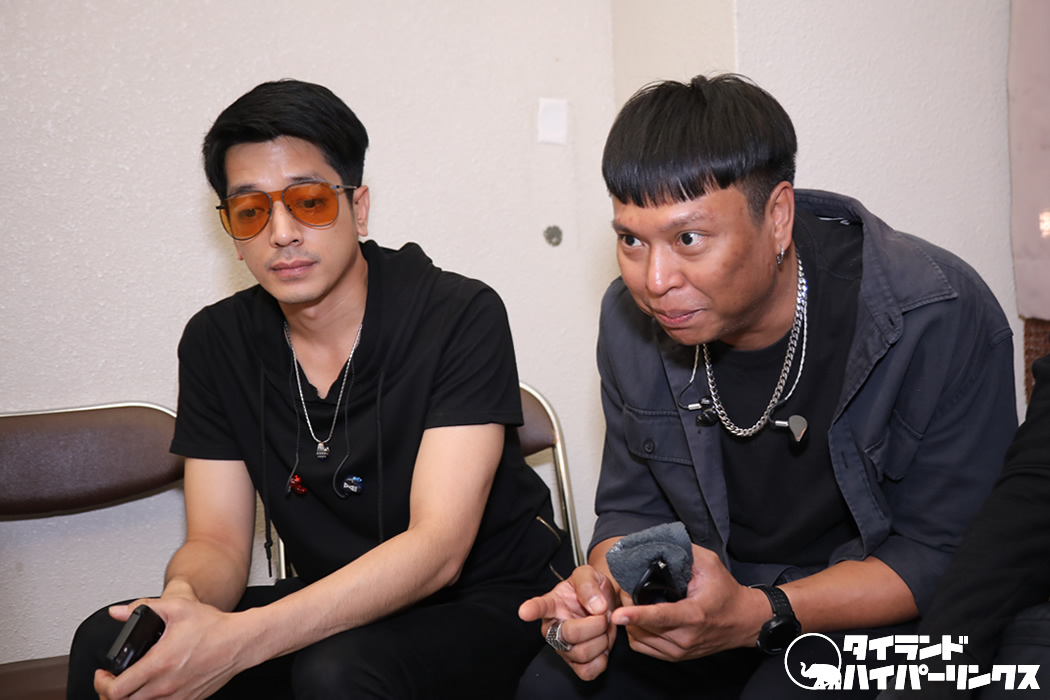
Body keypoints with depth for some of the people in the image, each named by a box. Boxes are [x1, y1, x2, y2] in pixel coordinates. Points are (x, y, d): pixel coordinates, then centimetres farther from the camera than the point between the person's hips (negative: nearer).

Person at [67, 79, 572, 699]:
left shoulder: (461, 316, -18)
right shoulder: (214, 343, -1)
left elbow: (438, 546, -25)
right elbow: (218, 542, -1)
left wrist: (240, 639, -37)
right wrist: (183, 602, -28)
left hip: (491, 602, -4)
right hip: (336, 610, 4)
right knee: (105, 644, -14)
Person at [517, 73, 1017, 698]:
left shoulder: (944, 319, -22)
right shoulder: (631, 318, -6)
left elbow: (947, 553, -18)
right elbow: (633, 508, 4)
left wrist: (758, 616, -32)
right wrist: (603, 589, -20)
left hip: (882, 611, -4)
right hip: (719, 595, 5)